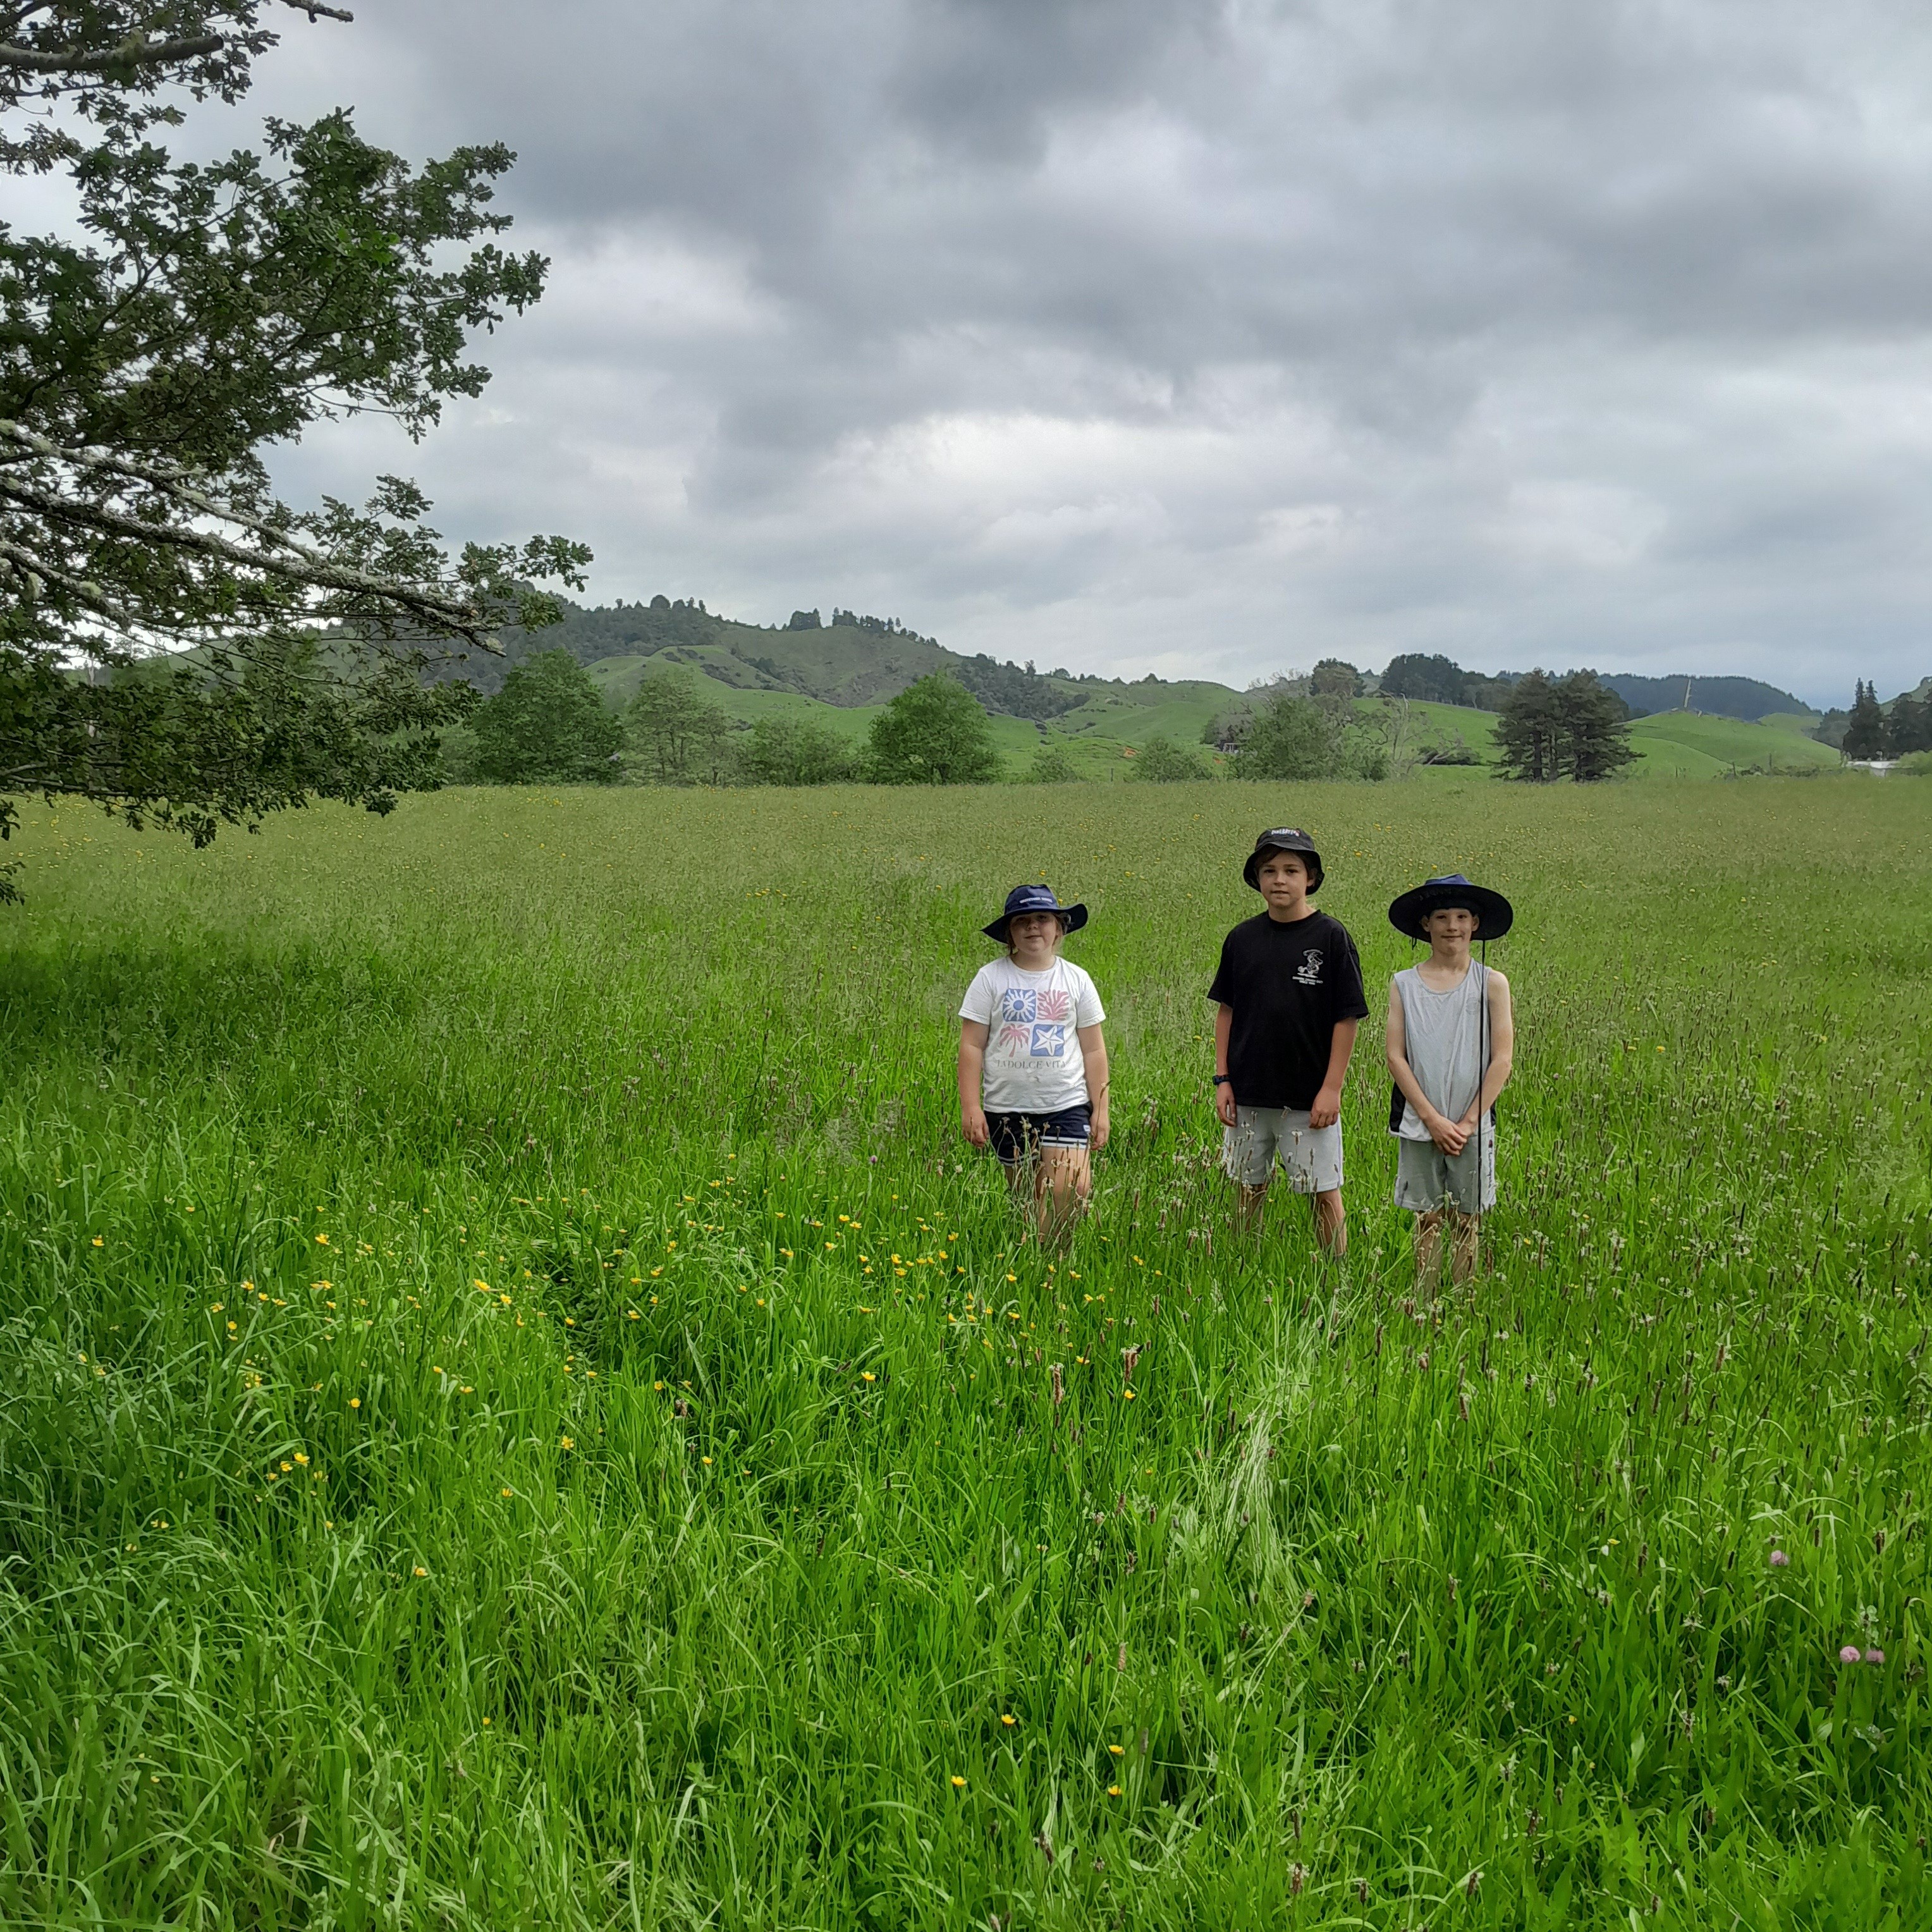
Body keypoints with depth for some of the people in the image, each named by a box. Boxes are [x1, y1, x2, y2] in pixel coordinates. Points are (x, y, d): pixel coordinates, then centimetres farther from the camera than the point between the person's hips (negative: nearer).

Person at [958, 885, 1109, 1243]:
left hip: (1066, 1106, 0)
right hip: (1007, 1108, 0)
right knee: (1025, 1197, 7)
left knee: (1071, 1193, -16)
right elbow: (971, 1046, -1)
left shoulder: (1076, 980, 6)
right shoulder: (991, 978, 1)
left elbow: (1093, 1050, 8)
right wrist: (970, 1107, -7)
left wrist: (1100, 1109, 4)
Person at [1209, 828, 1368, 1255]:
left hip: (1310, 1097, -4)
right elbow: (1226, 1011, 11)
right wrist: (1222, 1079, 5)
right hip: (1248, 1093, 4)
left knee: (1325, 1192, 2)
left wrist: (1332, 1088, -10)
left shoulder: (1330, 936, -6)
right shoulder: (1242, 938, 4)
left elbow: (1347, 1017, -6)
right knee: (1248, 1188, 12)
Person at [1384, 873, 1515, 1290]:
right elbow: (1396, 1057, -2)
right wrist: (1432, 1118, -9)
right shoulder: (1404, 984, 2)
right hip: (1419, 1125, 0)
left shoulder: (1492, 984, 0)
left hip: (1473, 1127, 0)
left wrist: (1467, 1122, -8)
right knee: (1427, 1219, 5)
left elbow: (1502, 1060, -3)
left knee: (1467, 1221, 5)